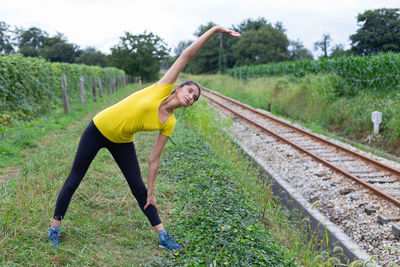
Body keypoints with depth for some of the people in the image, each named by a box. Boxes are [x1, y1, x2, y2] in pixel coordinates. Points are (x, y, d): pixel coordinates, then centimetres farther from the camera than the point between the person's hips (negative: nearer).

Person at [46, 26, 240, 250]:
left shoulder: (169, 124, -8)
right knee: (74, 179, 5)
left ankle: (163, 235, 9)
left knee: (139, 187, 1)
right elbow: (186, 56, -19)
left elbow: (154, 159, -3)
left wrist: (150, 191, -4)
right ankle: (55, 227, 22)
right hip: (99, 129, -3)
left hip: (122, 142, 4)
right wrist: (214, 30, -24)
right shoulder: (162, 88, -18)